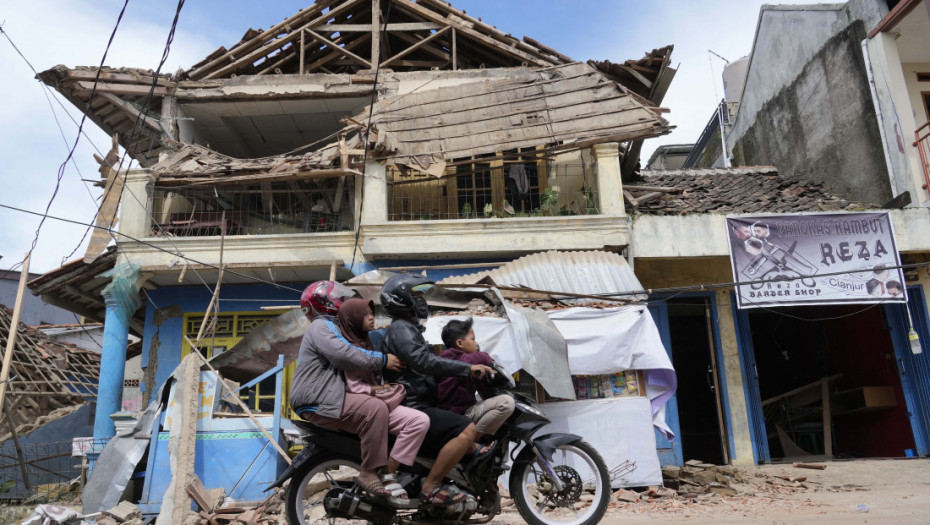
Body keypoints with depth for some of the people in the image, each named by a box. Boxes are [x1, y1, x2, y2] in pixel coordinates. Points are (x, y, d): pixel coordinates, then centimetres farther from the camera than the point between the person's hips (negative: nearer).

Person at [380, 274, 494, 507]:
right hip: (412, 410, -11)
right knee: (466, 430, -26)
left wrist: (471, 370, 19)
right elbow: (425, 361, -27)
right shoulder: (401, 328, -11)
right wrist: (468, 368, -27)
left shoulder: (409, 328, 23)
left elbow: (429, 364, 26)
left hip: (421, 406, 11)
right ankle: (429, 489, -20)